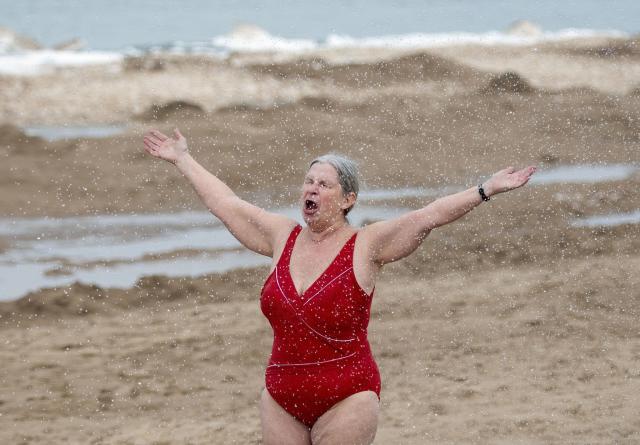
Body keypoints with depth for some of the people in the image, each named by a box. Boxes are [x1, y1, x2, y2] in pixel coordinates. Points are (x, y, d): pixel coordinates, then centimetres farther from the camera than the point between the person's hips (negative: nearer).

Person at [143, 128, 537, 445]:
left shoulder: (367, 245, -7)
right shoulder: (283, 236, 6)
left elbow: (427, 216, -17)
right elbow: (225, 203, 17)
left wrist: (487, 191, -26)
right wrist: (183, 159, 26)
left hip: (346, 400, -5)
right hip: (282, 402, 5)